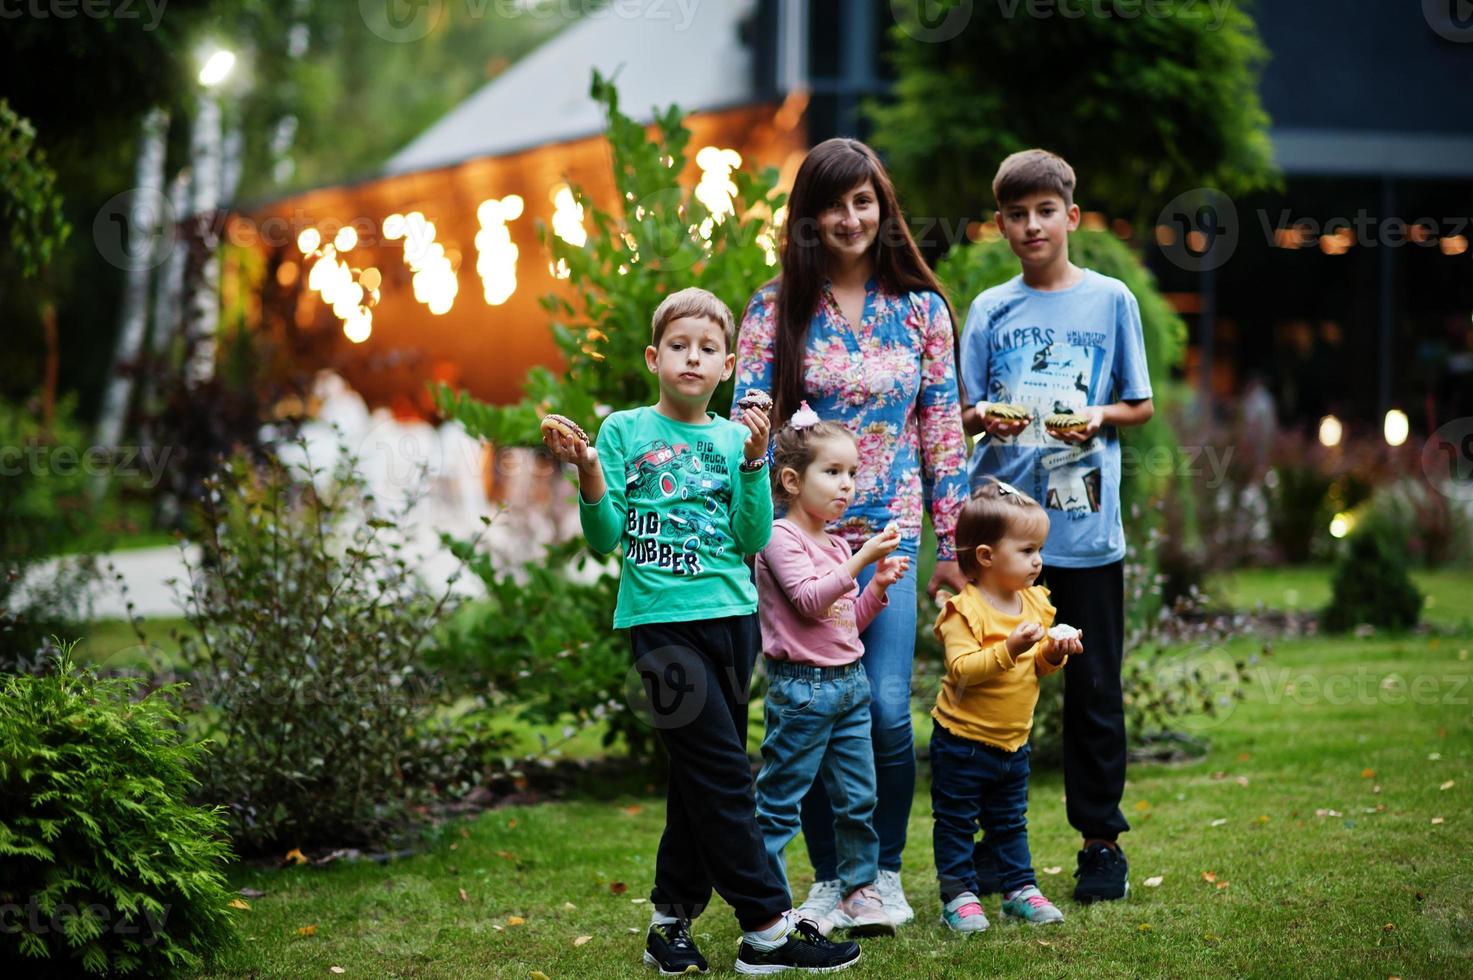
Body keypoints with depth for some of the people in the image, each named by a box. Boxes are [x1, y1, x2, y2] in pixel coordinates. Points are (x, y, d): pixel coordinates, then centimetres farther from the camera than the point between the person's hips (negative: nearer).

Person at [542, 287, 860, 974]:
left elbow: (754, 538, 1)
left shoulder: (733, 438, 9)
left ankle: (672, 921, 20)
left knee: (699, 778, 9)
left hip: (731, 615, 4)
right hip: (663, 618, -4)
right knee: (721, 773, -8)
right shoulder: (623, 432, 2)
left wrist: (753, 463, -10)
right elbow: (605, 539, -1)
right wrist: (589, 477, -18)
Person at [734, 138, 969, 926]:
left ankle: (886, 873, 10)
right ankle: (828, 877, 16)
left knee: (887, 709, -8)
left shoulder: (921, 309, 6)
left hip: (889, 535, 0)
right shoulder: (776, 309, 2)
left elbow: (943, 428, 8)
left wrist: (952, 543, 6)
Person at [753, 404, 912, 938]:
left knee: (859, 797, 10)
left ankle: (860, 892, 20)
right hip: (801, 687, -8)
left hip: (850, 682, 8)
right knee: (779, 802, -2)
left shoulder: (837, 544, 16)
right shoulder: (781, 537, -10)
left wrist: (878, 588, 4)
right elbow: (809, 600, -21)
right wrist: (861, 560, -24)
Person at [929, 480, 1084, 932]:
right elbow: (962, 667, -30)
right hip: (962, 741, -7)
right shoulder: (964, 610, -19)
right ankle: (958, 896, 11)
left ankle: (1020, 890, 26)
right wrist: (1009, 649, -39)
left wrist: (1054, 653, -11)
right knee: (956, 822, 3)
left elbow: (1037, 665, 11)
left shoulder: (1035, 602, 4)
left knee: (1010, 822, 18)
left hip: (1013, 741, 7)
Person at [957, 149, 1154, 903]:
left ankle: (1101, 840, 14)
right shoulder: (990, 310, 7)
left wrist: (1099, 418, -12)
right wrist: (983, 419, -13)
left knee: (1094, 690, 3)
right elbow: (964, 412, 9)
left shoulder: (1110, 300, 4)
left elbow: (1141, 406, 8)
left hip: (1087, 527, -1)